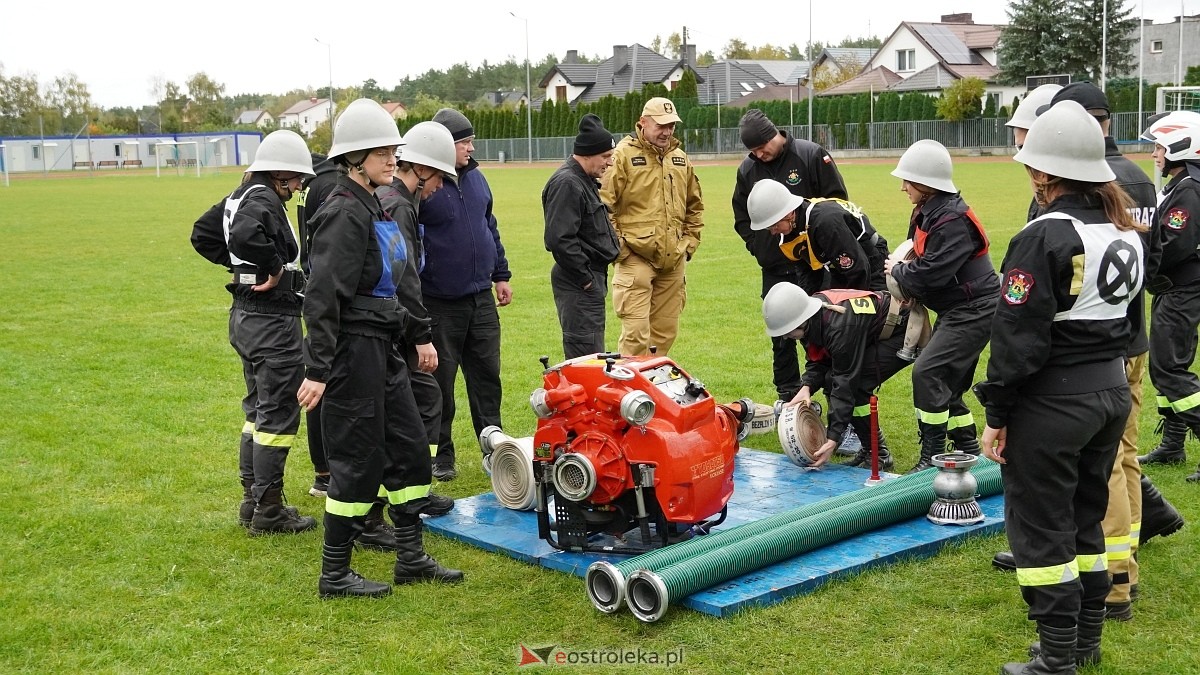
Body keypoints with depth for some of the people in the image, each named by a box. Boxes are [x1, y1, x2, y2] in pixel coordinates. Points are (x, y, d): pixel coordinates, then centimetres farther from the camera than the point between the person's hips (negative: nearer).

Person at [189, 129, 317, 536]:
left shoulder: (240, 196, 12)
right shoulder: (264, 200, -18)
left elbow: (203, 235, 21)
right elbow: (245, 236, -38)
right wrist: (274, 268, -23)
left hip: (245, 315, 10)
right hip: (273, 319, -10)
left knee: (258, 410, 19)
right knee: (278, 414, -1)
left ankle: (252, 500, 27)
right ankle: (267, 510, 6)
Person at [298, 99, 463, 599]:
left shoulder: (374, 208, 13)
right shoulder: (345, 213, -17)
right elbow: (323, 298, -21)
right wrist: (317, 370, -23)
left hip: (382, 346, 10)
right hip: (353, 349, -10)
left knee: (408, 448, 13)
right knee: (359, 461, -1)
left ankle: (411, 558, 24)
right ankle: (334, 575, 12)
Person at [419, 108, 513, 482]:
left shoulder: (475, 177, 10)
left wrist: (501, 274, 18)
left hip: (481, 300, 6)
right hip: (439, 304, -6)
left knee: (488, 376, 10)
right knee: (440, 383, 5)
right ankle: (441, 456, 17)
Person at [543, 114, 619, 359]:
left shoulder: (586, 181, 17)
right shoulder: (567, 184, -17)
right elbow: (559, 239, -25)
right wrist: (584, 278, -19)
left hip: (592, 278, 11)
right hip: (578, 284, -11)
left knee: (591, 356, 15)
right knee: (586, 357, -9)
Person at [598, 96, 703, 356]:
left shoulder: (681, 159, 15)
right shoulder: (623, 155, -6)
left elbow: (695, 206, 25)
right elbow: (603, 205, -9)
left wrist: (690, 242, 15)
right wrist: (617, 246, -12)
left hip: (674, 262, 6)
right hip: (635, 259, -6)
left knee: (666, 332, 12)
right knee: (636, 333, -11)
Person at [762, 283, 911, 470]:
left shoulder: (840, 328, -36)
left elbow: (846, 383, -32)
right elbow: (818, 361, -1)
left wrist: (833, 439, -32)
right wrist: (806, 387, -23)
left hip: (903, 334, -9)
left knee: (855, 386, -22)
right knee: (832, 379, 1)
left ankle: (879, 455, -6)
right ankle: (868, 449, 10)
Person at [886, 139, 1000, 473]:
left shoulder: (953, 221, -25)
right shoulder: (926, 212, 6)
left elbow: (931, 273, -28)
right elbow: (920, 257, 15)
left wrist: (897, 271, -9)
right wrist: (905, 281, -6)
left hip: (973, 311, -10)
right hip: (955, 310, 10)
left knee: (927, 373, -16)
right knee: (947, 383, 15)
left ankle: (932, 456, -8)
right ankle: (968, 450, 28)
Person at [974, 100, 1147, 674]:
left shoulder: (1045, 237, -19)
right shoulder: (1126, 232, 7)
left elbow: (1018, 337, -20)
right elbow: (1127, 314, 15)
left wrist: (996, 413, -12)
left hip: (1053, 400, -8)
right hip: (1112, 390, 9)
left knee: (1040, 525, 2)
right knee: (1085, 515, 20)